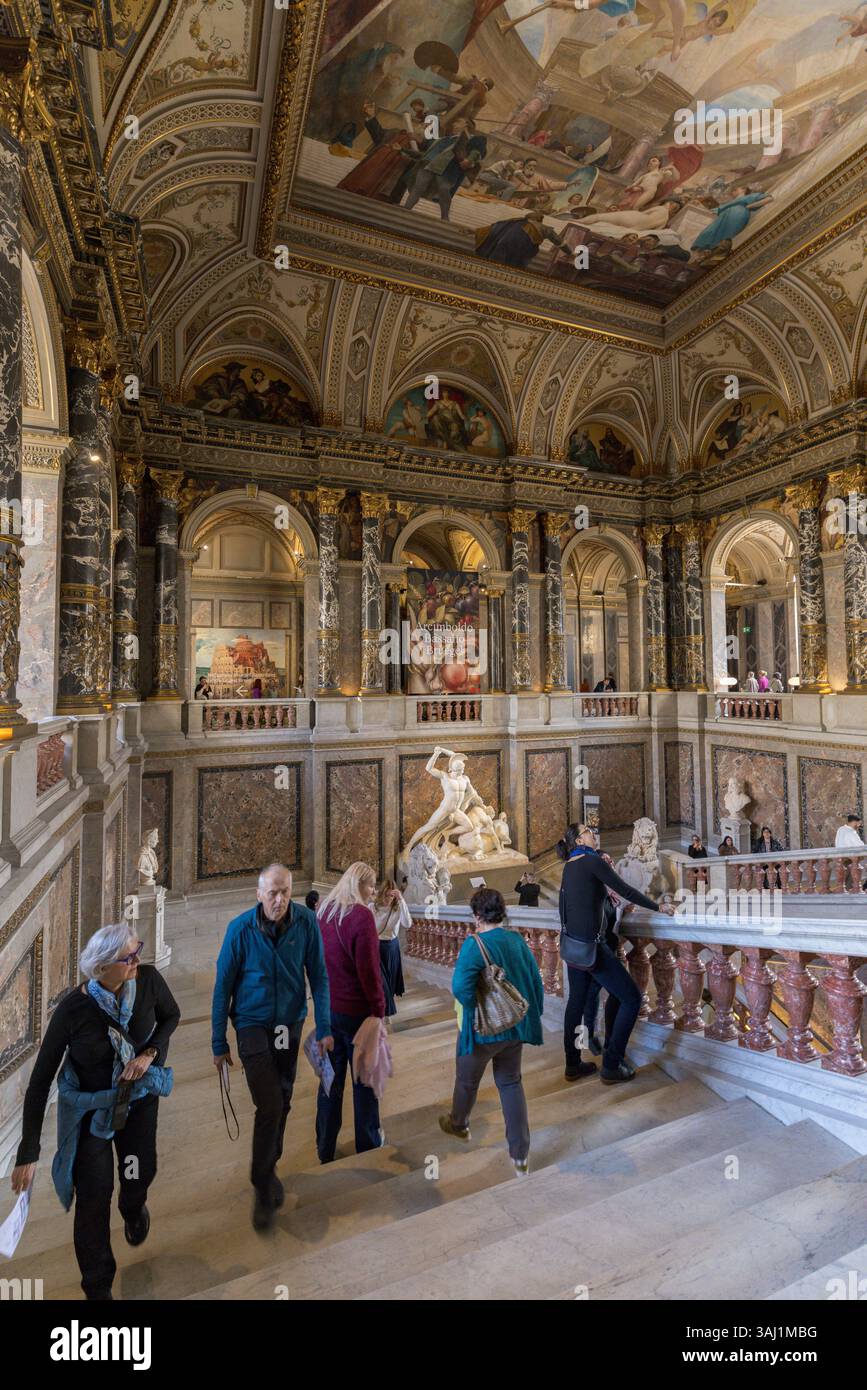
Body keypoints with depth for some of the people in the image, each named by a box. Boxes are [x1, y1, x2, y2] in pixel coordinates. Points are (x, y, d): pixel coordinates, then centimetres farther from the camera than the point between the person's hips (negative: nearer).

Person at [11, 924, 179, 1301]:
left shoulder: (149, 979, -25)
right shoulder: (73, 1008, -30)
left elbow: (171, 1016, -3)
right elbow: (40, 1079, -19)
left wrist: (150, 1053, -20)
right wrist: (28, 1153, -15)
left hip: (139, 1095, 2)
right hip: (89, 1106, -2)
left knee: (141, 1173, 19)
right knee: (93, 1199, 4)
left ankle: (133, 1207, 59)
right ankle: (98, 1288, 34)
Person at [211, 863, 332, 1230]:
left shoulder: (306, 921, -18)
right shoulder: (240, 928, -21)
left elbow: (318, 976, -8)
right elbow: (223, 986, -10)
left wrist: (324, 1027, -7)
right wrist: (219, 1043, -4)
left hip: (290, 1024, 3)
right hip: (253, 1024, -3)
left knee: (283, 1102, 17)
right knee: (270, 1106, -7)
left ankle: (269, 1168, 44)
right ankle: (263, 1187, 18)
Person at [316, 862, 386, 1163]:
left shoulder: (323, 909, 1)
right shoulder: (361, 915, -22)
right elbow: (369, 969, -21)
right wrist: (379, 1009, -10)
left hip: (327, 1006, 6)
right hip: (356, 1010, -6)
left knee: (331, 1077, 19)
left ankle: (325, 1149, 32)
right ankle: (368, 1143, 32)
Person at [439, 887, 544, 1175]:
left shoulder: (474, 944, -23)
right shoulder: (518, 940, -6)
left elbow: (460, 987, -35)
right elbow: (537, 984, 1)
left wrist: (477, 1008, -16)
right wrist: (532, 1017, 13)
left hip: (483, 1030, -4)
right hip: (516, 1027, 5)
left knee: (467, 1081, 23)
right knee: (511, 1083, 24)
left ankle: (458, 1124, 49)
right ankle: (520, 1155, 26)